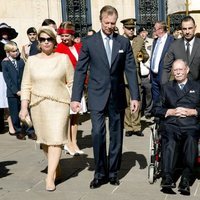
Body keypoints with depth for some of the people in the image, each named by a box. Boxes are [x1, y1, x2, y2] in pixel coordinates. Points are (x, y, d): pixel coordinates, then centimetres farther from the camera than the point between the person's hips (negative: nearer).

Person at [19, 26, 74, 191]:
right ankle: (55, 166, 29)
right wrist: (24, 107, -2)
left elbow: (72, 82, 5)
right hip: (38, 105, 3)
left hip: (59, 105, -2)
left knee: (55, 140, -9)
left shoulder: (63, 58, 2)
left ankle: (50, 177, -5)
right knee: (44, 140, 8)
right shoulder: (32, 60, 6)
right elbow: (26, 86, 5)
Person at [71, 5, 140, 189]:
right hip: (97, 97, -2)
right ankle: (100, 173, 6)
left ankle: (113, 172, 22)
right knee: (98, 134, -9)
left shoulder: (124, 42, 3)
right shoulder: (89, 42, -1)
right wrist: (76, 98, -7)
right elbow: (80, 71, -2)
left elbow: (131, 70, 3)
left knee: (116, 136, 9)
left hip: (117, 96, 2)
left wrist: (135, 96, -3)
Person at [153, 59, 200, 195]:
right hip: (171, 123, 1)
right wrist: (171, 111, 1)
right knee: (170, 138, -34)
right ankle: (167, 177, -40)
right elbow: (157, 109, 17)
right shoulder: (166, 88, 27)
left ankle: (186, 179, -35)